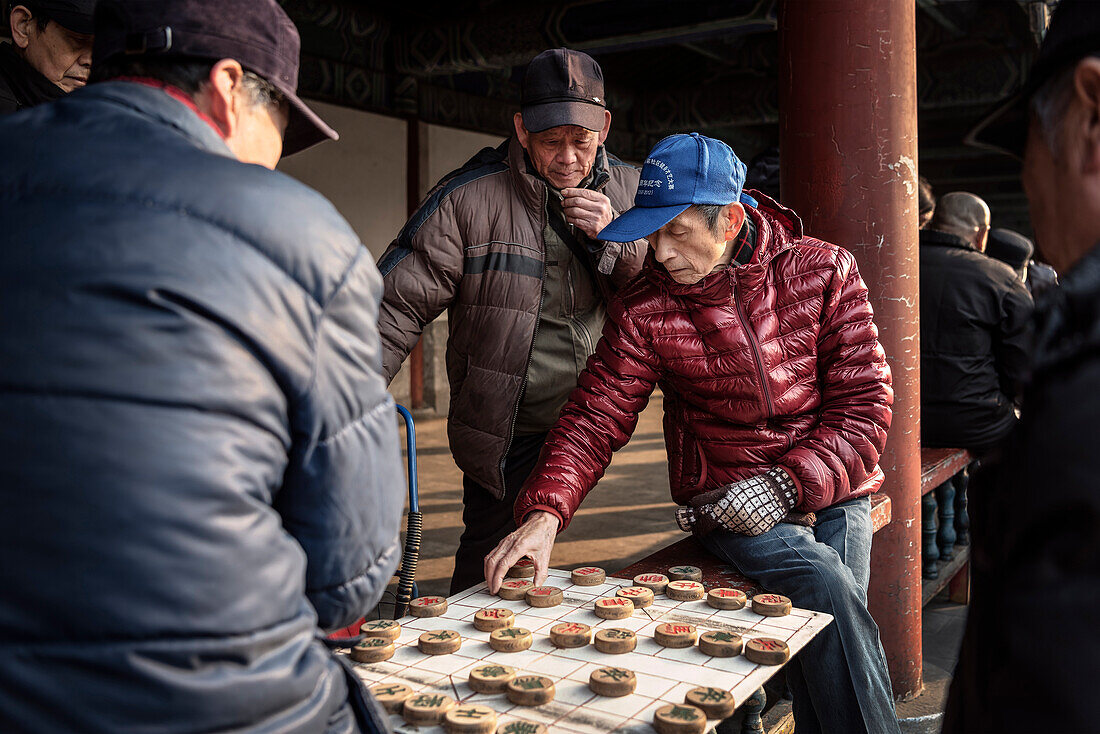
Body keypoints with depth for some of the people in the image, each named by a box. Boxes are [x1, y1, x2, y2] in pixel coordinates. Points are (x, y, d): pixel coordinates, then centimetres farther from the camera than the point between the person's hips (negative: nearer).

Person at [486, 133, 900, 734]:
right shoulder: (644, 312, -6)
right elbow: (594, 419, -8)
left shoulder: (823, 271, -4)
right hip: (722, 501, -1)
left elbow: (866, 402, -5)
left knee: (830, 628, -16)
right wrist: (544, 513, -24)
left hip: (830, 492, 2)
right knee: (827, 588, -25)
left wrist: (788, 482, -16)